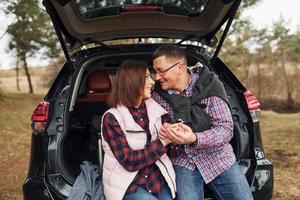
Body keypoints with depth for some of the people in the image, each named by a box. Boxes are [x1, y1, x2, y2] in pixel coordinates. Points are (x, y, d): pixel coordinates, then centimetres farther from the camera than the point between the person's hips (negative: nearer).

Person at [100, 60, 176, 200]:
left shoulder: (154, 107, 7)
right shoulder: (112, 118, -8)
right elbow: (129, 161, -15)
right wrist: (162, 141, -20)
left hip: (159, 181, 4)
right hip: (127, 185, -4)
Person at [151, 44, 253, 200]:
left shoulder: (210, 84, -10)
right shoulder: (157, 94, -2)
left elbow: (226, 129, -14)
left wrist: (194, 139, -31)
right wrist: (161, 132, -17)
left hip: (218, 159, 0)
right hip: (183, 161, 1)